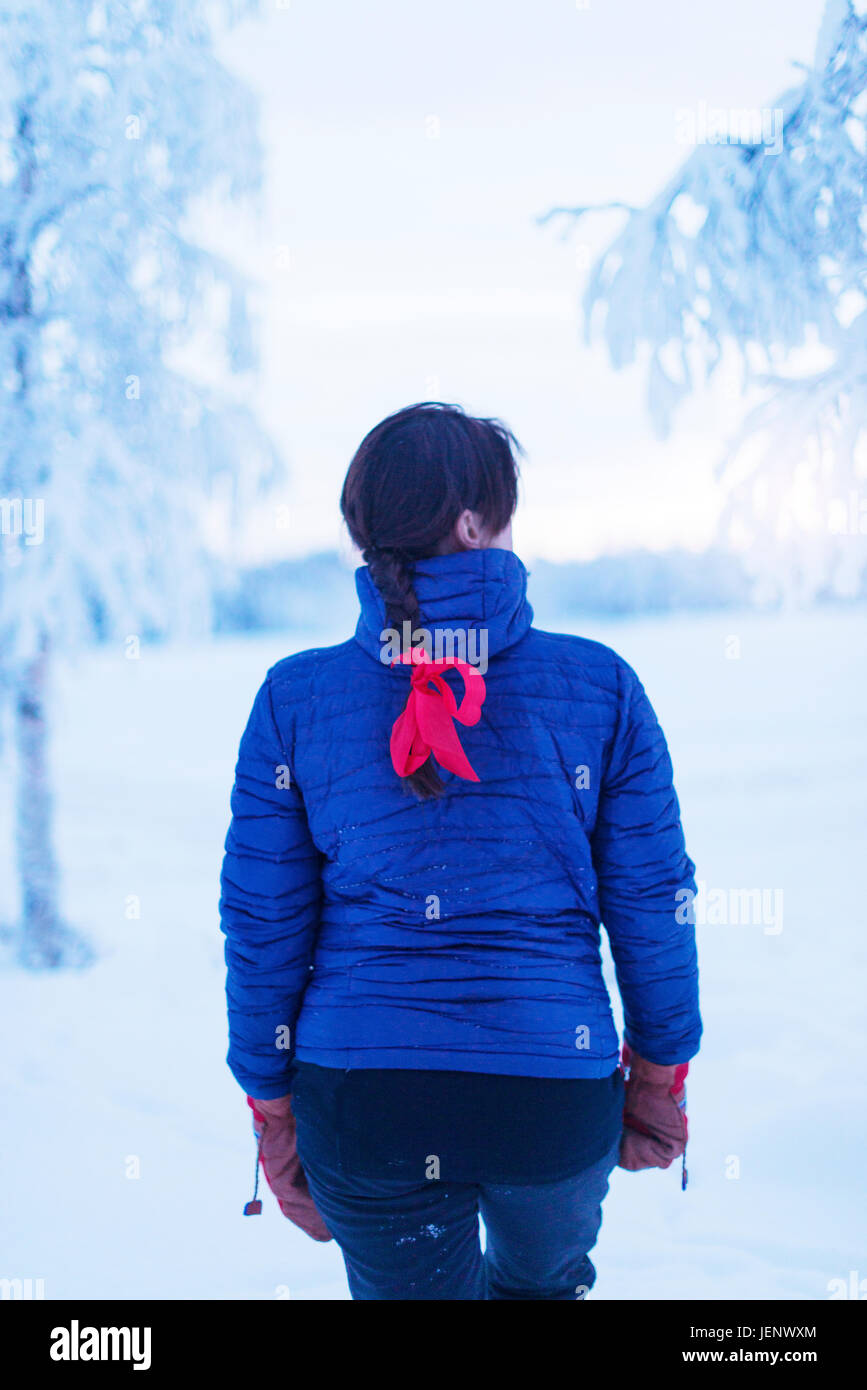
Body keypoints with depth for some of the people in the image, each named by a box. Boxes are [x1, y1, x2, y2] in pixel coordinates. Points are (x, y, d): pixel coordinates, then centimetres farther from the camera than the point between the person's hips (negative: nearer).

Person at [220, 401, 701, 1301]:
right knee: (545, 1280, 31)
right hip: (557, 1091, 0)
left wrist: (271, 1109, 8)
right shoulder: (600, 688, -7)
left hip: (359, 1096, 1)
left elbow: (263, 925, -3)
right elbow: (652, 906, -2)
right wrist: (660, 1075, 11)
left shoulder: (293, 700, -6)